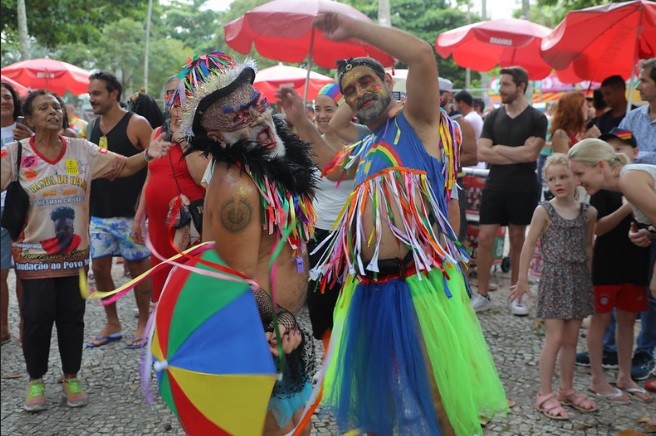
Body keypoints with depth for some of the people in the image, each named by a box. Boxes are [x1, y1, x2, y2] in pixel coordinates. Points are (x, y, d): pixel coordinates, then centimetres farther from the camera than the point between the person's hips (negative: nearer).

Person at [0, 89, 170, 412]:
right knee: (37, 318, 1)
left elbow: (124, 167, -3)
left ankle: (71, 377, 25)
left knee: (72, 316, 9)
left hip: (75, 250, 2)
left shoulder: (81, 149, 0)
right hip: (34, 252, -2)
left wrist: (148, 154, -21)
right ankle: (35, 380, 21)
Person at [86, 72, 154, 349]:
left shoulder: (136, 124, -8)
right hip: (98, 212, 6)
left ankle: (144, 323, 18)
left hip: (129, 212, -6)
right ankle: (112, 325, 22)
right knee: (99, 267, 7)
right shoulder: (92, 127, 10)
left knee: (137, 266, 3)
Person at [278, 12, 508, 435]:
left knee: (439, 399, 0)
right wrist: (301, 121, 32)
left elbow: (422, 55, -18)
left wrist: (353, 27, -10)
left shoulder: (416, 121, 0)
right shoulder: (365, 147, 20)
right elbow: (332, 167, 42)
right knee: (372, 393, 19)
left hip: (419, 283, -8)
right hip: (367, 288, 8)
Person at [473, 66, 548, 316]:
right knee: (485, 238, -2)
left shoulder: (536, 119, -2)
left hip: (523, 189, -2)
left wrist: (499, 149, -6)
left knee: (518, 240, 6)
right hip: (494, 187, 3)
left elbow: (530, 153, -14)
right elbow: (482, 153, -4)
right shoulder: (493, 117, 7)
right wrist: (517, 155, -11)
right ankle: (482, 295, 7)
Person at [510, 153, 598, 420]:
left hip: (579, 279, 4)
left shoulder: (588, 212, 3)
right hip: (554, 280, -4)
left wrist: (591, 277, 11)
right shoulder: (544, 211, -7)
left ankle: (567, 390, 26)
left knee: (571, 339, 12)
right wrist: (522, 279, -5)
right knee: (554, 338, -5)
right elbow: (529, 245, -5)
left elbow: (588, 247, 12)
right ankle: (545, 395, 4)